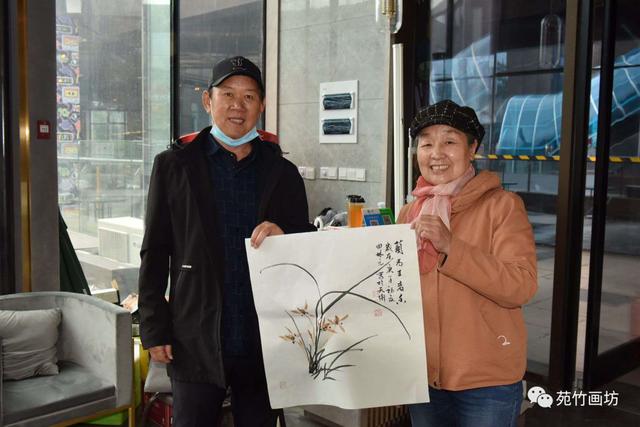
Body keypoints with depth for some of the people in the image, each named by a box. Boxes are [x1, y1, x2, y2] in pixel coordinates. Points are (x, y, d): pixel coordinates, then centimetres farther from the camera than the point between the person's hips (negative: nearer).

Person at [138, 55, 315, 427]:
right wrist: (155, 330, -2)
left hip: (265, 343, 2)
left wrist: (284, 236, -13)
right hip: (197, 342, -2)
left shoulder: (283, 173, 6)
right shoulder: (174, 166, 2)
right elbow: (155, 254, 1)